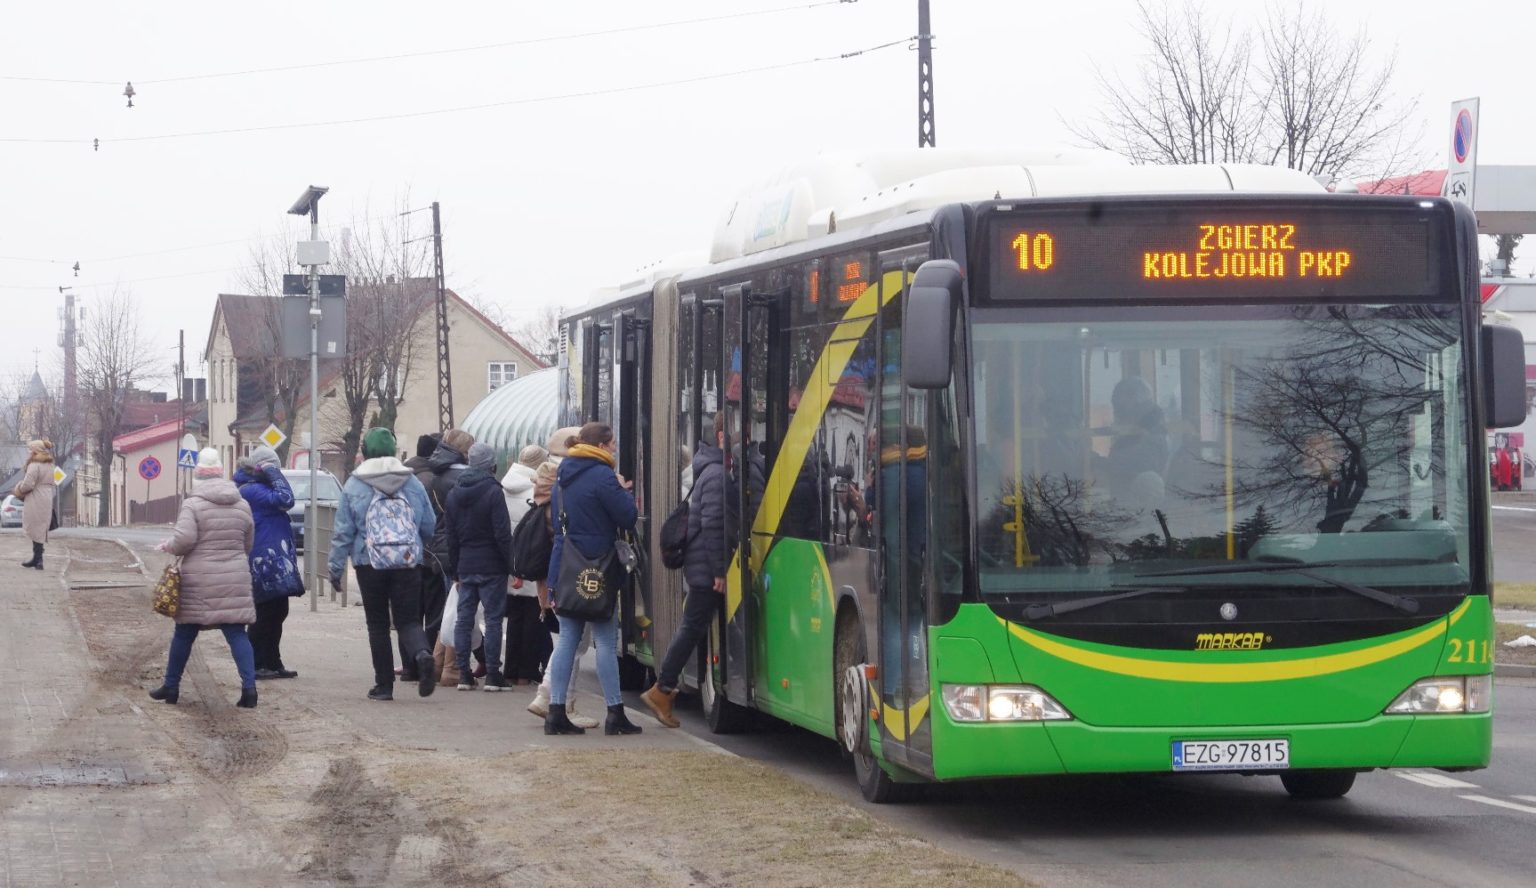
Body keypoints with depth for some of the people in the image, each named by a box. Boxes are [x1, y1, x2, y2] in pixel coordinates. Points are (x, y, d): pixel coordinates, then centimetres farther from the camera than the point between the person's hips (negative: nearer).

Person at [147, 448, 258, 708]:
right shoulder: (242, 505, 8)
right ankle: (249, 688, -12)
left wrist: (167, 546, 4)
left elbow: (184, 539, -16)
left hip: (199, 582, -3)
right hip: (235, 579, 3)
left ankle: (171, 687, 22)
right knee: (236, 633, 0)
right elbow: (248, 544, 15)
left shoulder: (192, 504, -7)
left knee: (184, 633, 10)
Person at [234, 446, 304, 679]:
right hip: (266, 562, -11)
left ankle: (273, 663, 18)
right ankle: (256, 665, -5)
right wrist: (274, 475, -14)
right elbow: (285, 500, -23)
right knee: (266, 614, -8)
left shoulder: (258, 489, 19)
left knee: (276, 613, 13)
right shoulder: (251, 490, -14)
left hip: (275, 561, 11)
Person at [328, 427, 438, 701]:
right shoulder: (412, 483, 5)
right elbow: (430, 526, 12)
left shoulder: (353, 486, -2)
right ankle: (422, 655, -25)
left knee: (377, 624, 9)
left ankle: (384, 684, 8)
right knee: (408, 620, 6)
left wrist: (335, 568, 6)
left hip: (370, 565, -1)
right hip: (408, 564, 1)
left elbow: (342, 532, -1)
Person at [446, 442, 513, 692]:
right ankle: (492, 675, -4)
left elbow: (451, 537, 12)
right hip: (491, 567, -6)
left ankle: (463, 673, 6)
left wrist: (455, 569, 16)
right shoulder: (493, 492, -11)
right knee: (493, 619, -2)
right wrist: (512, 566, -9)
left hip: (465, 567, 6)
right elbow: (502, 534, -15)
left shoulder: (453, 495, 9)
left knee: (464, 619, 8)